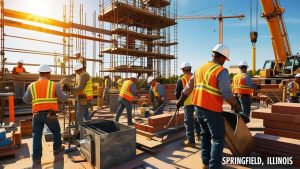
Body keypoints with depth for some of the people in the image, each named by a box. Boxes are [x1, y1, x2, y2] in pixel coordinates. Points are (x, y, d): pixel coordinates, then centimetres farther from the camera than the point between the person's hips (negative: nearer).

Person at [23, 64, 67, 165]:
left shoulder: (31, 86, 5)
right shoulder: (54, 85, -3)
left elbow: (25, 100, 15)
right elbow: (62, 98, 4)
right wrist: (67, 95, 24)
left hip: (37, 115, 2)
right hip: (50, 114, -2)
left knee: (37, 136, 11)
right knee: (56, 131, 20)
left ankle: (36, 158, 13)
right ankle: (57, 149, 36)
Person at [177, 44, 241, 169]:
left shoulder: (200, 68, 10)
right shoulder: (221, 71, -12)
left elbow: (189, 86, 15)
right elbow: (227, 94, -17)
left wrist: (181, 100, 24)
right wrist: (236, 106, 0)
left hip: (198, 107, 7)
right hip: (212, 110, -7)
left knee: (205, 134, 20)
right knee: (218, 138, 6)